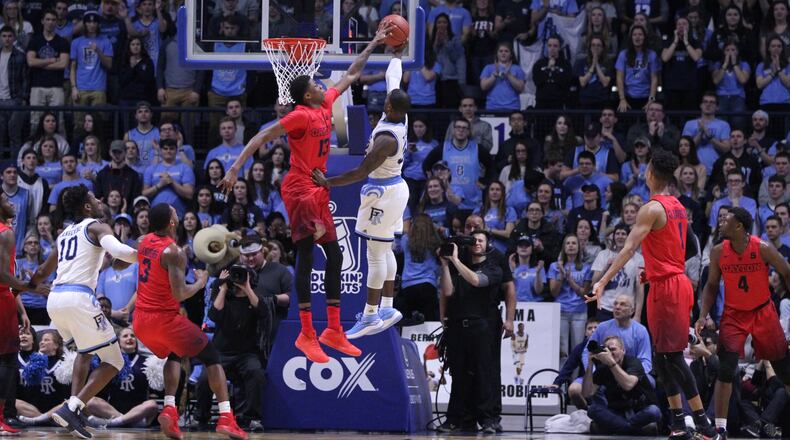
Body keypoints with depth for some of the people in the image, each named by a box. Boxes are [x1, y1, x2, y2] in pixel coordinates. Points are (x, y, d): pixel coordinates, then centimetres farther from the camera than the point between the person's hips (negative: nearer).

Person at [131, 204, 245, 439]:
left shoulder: (144, 241, 6)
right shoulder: (174, 252, -17)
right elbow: (179, 294, -23)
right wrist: (200, 283, -3)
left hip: (141, 320, 7)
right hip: (165, 318, -7)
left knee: (175, 355, 31)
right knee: (211, 356, 7)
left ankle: (169, 409, 7)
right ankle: (226, 418, -5)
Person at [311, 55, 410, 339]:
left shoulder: (386, 139, -28)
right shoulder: (401, 117, -5)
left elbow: (360, 173, -25)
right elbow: (393, 76, 11)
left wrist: (327, 182, -16)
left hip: (382, 193, -10)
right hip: (395, 188, 10)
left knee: (376, 255, -5)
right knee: (385, 251, 16)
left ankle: (371, 316, -2)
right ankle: (387, 309, 21)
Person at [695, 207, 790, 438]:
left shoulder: (763, 248, -16)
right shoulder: (718, 252, -8)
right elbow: (711, 286, 3)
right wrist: (703, 316, -8)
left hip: (763, 312, -1)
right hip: (733, 314, 1)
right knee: (726, 369, -14)